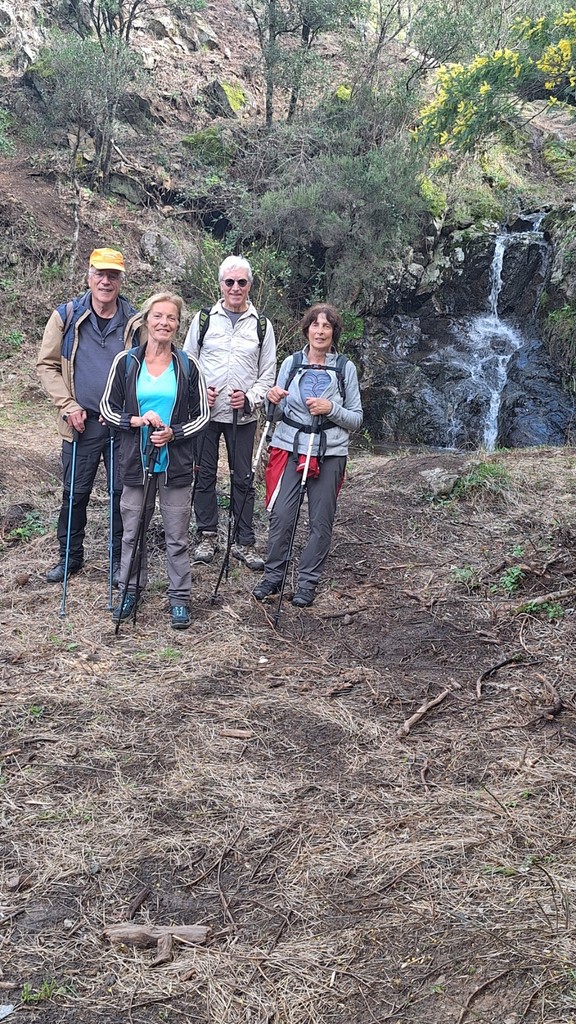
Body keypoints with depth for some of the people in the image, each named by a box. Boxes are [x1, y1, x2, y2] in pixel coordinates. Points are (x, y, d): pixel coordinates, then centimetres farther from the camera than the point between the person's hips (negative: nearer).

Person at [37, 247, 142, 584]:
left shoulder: (135, 322, 0)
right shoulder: (66, 316, 0)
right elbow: (47, 364, 3)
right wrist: (68, 405, -7)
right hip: (82, 423, 0)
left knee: (123, 493, 7)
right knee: (75, 493, 9)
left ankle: (120, 559, 22)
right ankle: (70, 557, 26)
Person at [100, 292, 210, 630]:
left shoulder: (188, 365, 0)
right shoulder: (126, 362, 1)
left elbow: (203, 415, 3)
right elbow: (108, 408, 4)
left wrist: (173, 433, -13)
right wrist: (138, 420, -13)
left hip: (176, 464, -1)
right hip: (136, 462, 1)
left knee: (177, 536, 5)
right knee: (133, 532, 11)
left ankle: (180, 597, 17)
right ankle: (131, 589, 28)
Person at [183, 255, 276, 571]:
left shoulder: (262, 325, 6)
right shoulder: (204, 319, 5)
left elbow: (268, 373, 6)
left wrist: (250, 398, -10)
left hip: (243, 415, 0)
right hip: (206, 412, 0)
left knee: (243, 479, 5)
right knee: (205, 475, 7)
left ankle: (244, 542, 14)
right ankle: (207, 536, 20)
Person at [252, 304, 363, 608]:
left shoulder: (345, 368, 1)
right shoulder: (291, 363, 5)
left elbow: (356, 419, 3)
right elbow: (278, 414, 10)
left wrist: (331, 408, -15)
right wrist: (274, 401, -13)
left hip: (329, 453, -1)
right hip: (289, 448, 1)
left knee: (321, 520, 4)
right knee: (281, 515, -3)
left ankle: (308, 581, 17)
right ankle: (273, 575, 14)